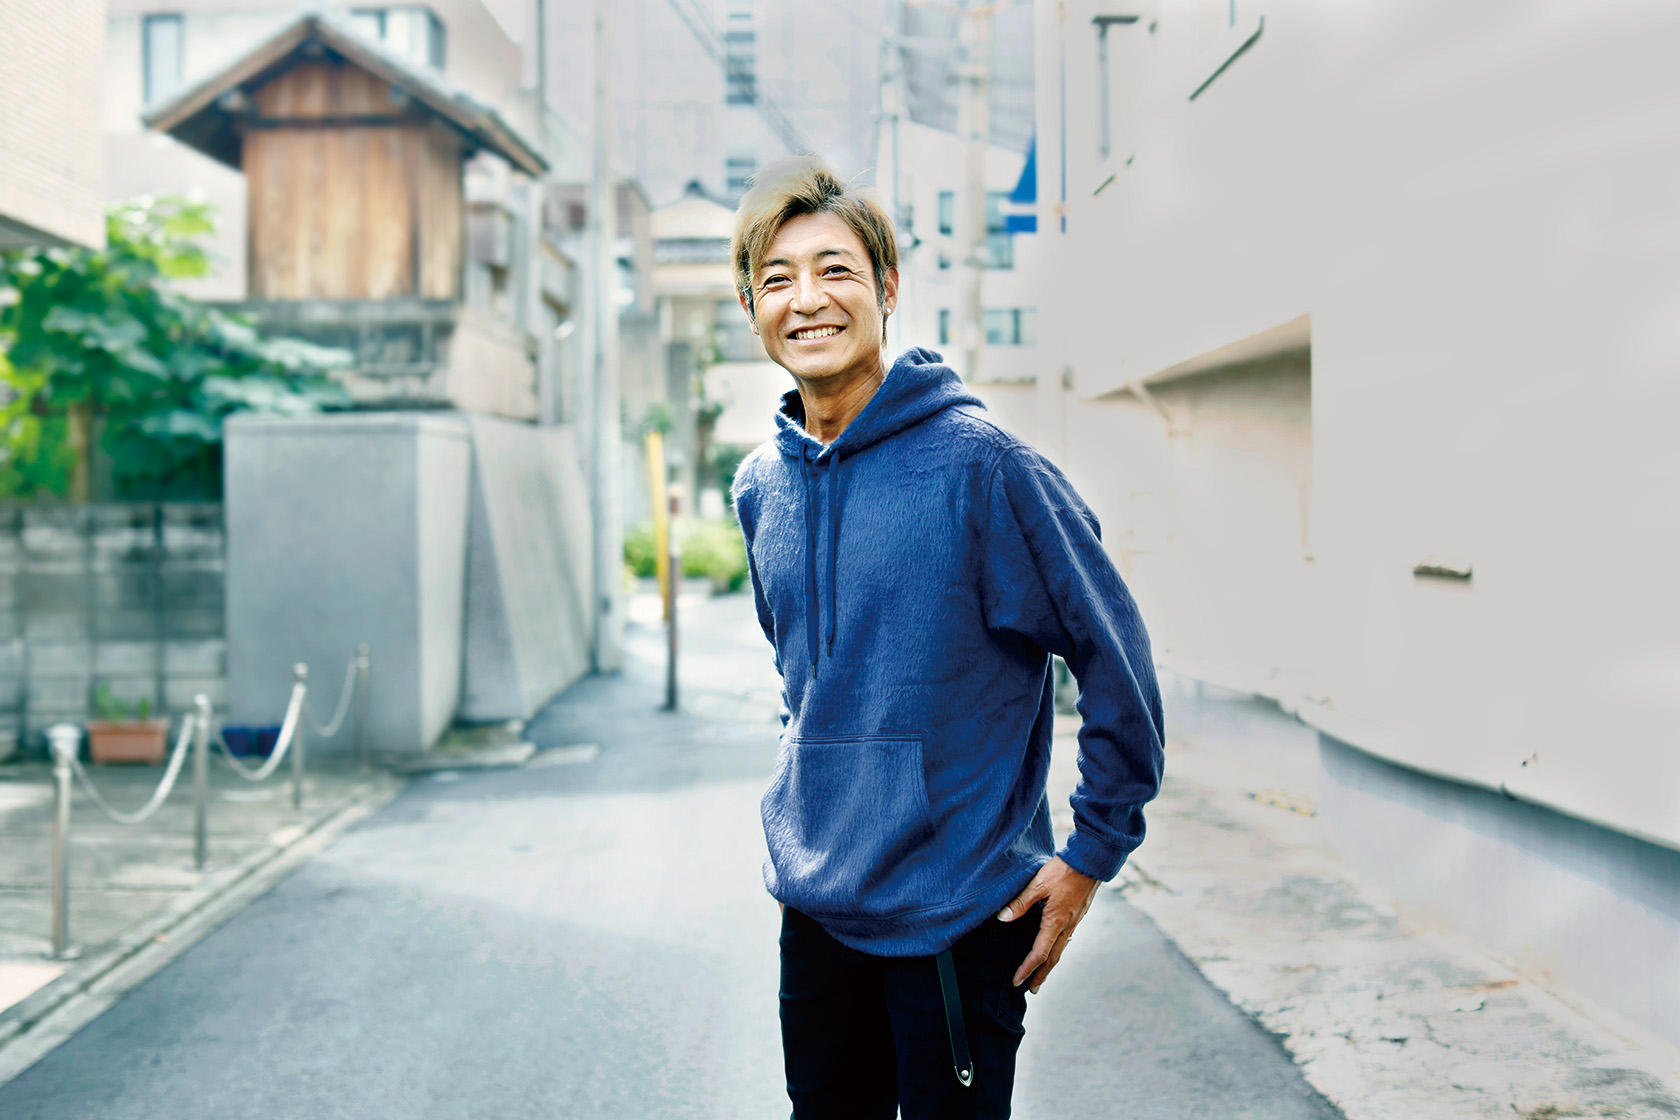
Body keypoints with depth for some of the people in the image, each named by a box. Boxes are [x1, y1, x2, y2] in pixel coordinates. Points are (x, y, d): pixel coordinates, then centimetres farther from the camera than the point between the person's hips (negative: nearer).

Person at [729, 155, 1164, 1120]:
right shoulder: (761, 487, 4)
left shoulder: (979, 462, -15)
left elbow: (1115, 657, -12)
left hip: (959, 911, -5)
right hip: (813, 902, 6)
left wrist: (1092, 854, -10)